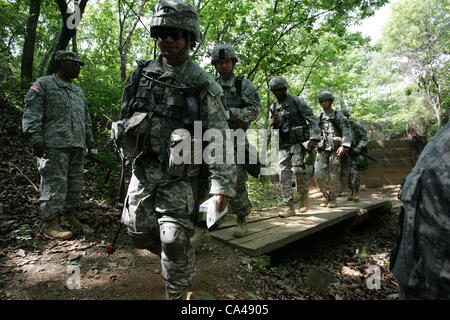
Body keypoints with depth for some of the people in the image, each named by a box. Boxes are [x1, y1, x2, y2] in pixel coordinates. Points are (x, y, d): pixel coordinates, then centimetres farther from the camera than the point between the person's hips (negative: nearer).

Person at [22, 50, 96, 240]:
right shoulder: (43, 84, 4)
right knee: (55, 184, -7)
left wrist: (90, 140, 18)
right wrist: (36, 139, -14)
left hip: (77, 146, 7)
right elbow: (31, 114, -4)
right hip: (54, 146, -7)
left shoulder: (78, 91, 25)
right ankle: (50, 224, 3)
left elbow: (86, 119, 26)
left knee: (76, 184, 8)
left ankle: (71, 217, 19)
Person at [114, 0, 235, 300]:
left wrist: (222, 183, -22)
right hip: (143, 168, 6)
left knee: (174, 239, -6)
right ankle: (183, 257, 41)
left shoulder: (203, 84, -10)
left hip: (178, 175, -5)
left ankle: (178, 292, 19)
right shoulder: (144, 72, 5)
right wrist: (128, 149, 18)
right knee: (140, 232, 12)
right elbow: (128, 115, 17)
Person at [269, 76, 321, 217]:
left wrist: (313, 138, -17)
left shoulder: (297, 102, -2)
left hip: (298, 142, -4)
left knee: (297, 168, -21)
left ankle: (304, 196, 6)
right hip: (283, 144, 5)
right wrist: (273, 123, -6)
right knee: (284, 174, -3)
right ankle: (290, 207, 3)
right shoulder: (273, 107, 13)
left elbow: (312, 119, -6)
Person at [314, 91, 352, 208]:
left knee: (333, 177, -4)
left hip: (335, 150, -2)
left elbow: (347, 132, -4)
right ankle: (326, 196, 10)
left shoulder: (339, 116, 4)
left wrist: (344, 146, -17)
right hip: (322, 150, 3)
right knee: (319, 174, -11)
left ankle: (333, 198, 16)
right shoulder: (319, 118, 14)